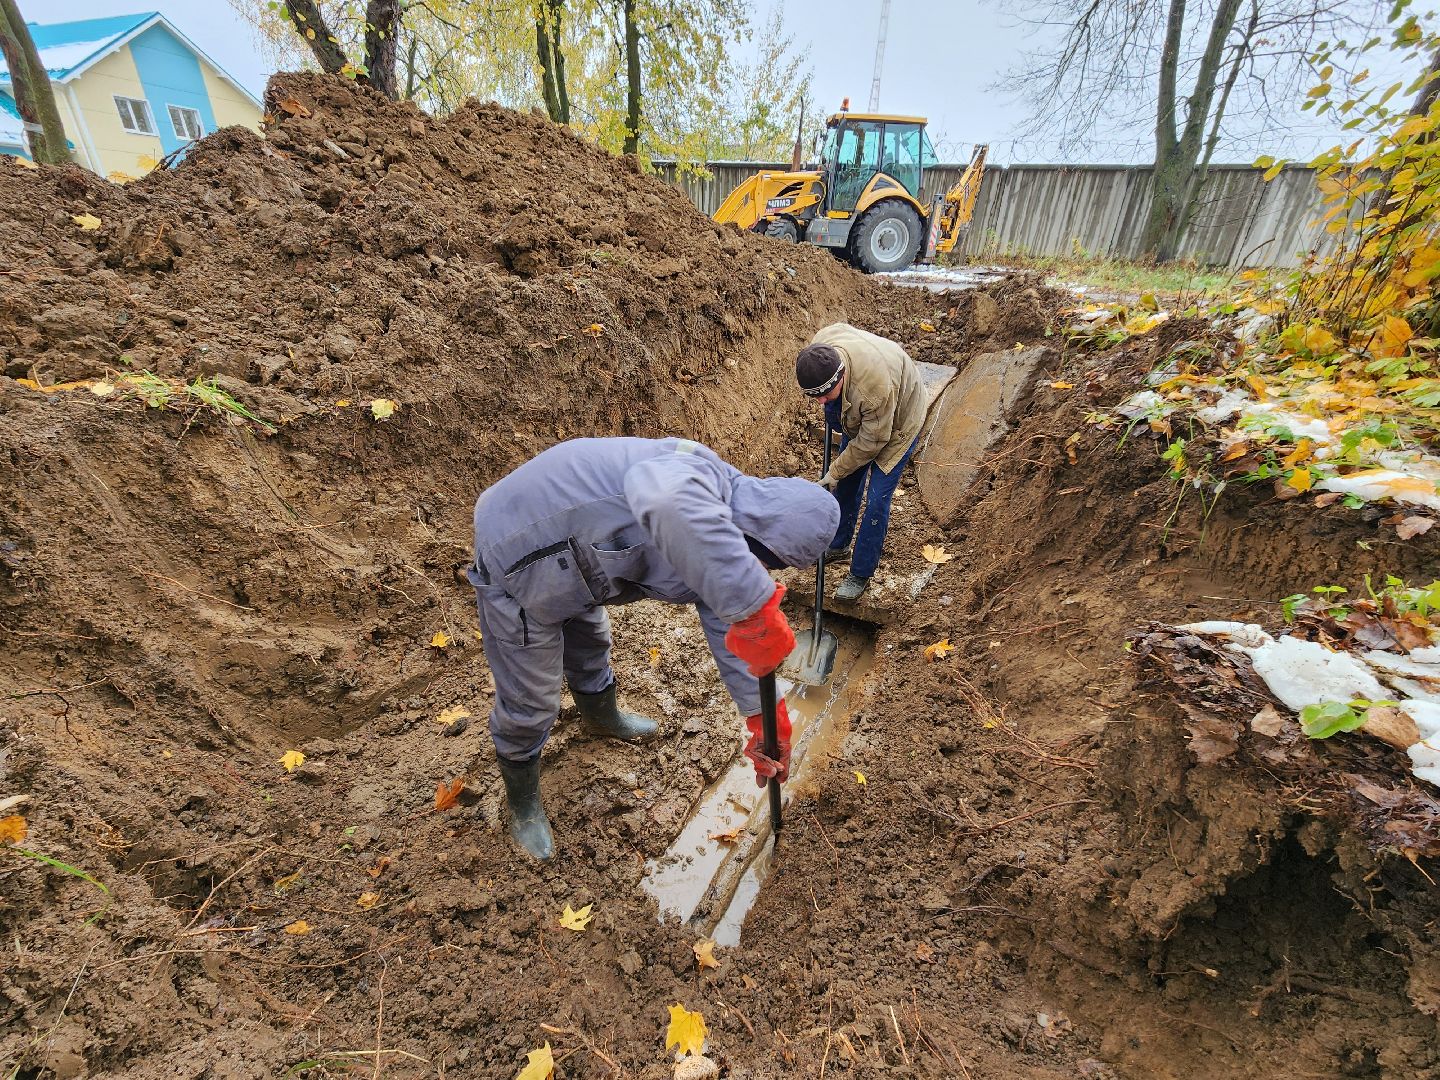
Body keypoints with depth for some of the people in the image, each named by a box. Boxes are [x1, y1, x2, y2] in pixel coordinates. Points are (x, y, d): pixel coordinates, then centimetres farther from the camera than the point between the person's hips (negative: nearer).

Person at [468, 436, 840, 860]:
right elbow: (663, 498, -63)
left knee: (590, 646, 32)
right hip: (518, 565, -8)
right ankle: (523, 803, 37)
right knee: (529, 705, 7)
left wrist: (764, 721, 2)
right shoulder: (698, 473, -35)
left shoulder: (721, 538, -5)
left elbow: (727, 630, 2)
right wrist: (755, 604, -60)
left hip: (569, 566, 8)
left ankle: (601, 716, 64)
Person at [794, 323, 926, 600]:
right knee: (846, 484, 15)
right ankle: (838, 546, 35)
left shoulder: (876, 385, -46)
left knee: (877, 499, -7)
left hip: (896, 423, -7)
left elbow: (871, 442, -30)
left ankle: (861, 575, 7)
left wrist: (835, 471, -18)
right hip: (858, 417, 7)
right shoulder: (819, 348, -26)